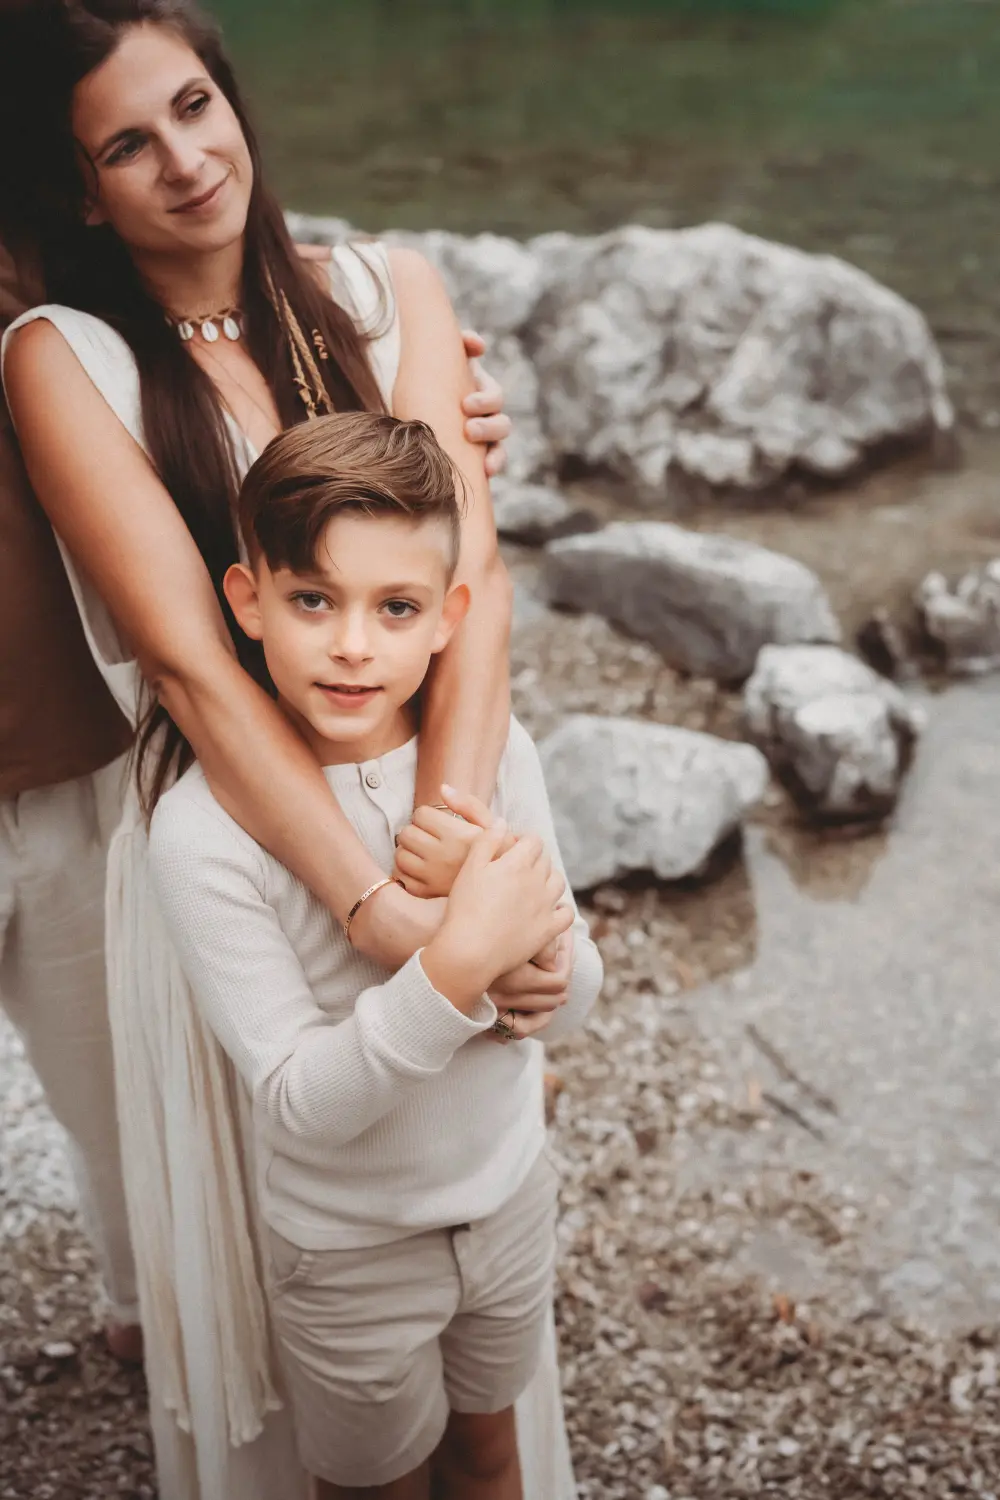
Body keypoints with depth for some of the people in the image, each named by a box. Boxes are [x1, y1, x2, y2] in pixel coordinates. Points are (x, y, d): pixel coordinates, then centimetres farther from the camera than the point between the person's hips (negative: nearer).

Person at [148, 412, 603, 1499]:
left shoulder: (492, 750, -14)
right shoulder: (205, 826, -26)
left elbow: (575, 996, -7)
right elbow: (303, 1103, -27)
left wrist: (540, 964, -29)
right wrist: (457, 964, -40)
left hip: (511, 1194, 4)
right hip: (351, 1245, -3)